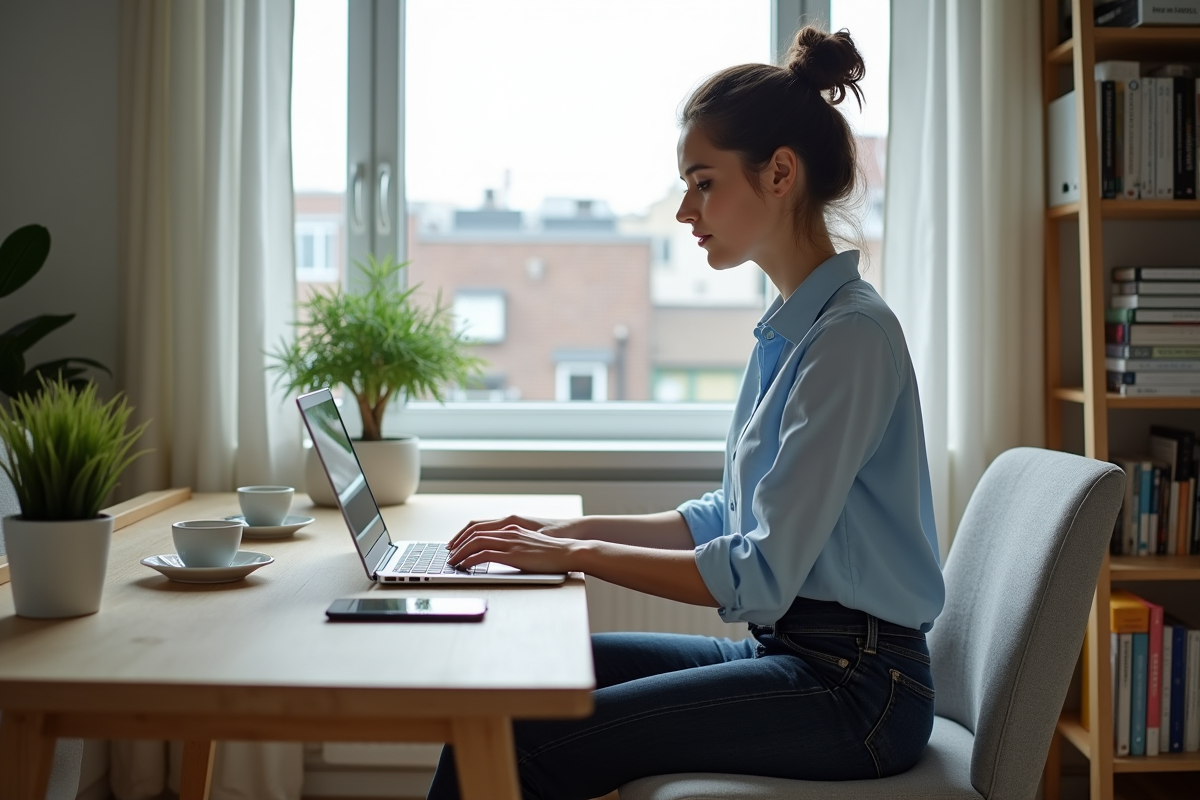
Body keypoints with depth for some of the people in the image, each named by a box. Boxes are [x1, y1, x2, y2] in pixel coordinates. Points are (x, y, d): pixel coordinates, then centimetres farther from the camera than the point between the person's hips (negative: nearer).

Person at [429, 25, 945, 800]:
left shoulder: (851, 334, -18)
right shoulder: (788, 328, 11)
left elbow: (760, 576, -21)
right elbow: (727, 520, 16)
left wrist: (574, 555, -14)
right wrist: (572, 529, 6)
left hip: (854, 686, -9)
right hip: (785, 650, 9)